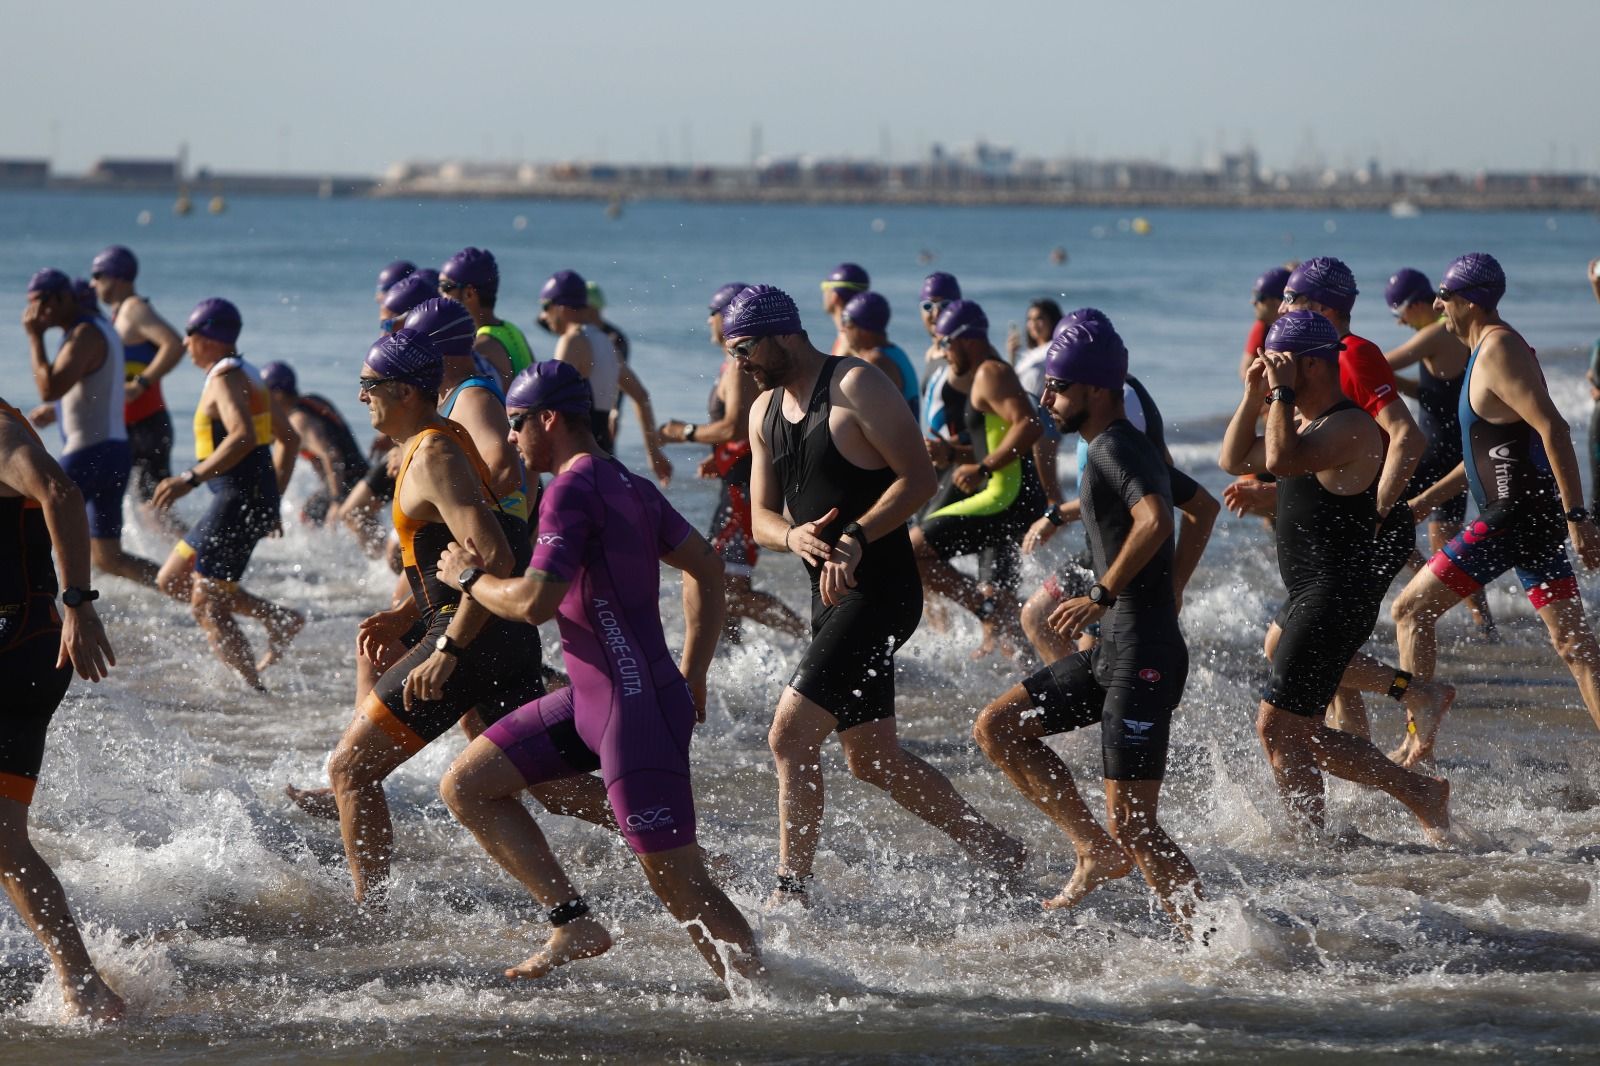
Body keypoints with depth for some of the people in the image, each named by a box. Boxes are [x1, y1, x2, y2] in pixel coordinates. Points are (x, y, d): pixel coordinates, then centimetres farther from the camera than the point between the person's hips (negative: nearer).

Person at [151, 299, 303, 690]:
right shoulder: (249, 376, 17)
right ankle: (280, 619, 13)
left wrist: (191, 478, -30)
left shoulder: (225, 378, -13)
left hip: (238, 503, -10)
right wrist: (272, 500, 26)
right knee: (171, 581, 17)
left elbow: (243, 437, -30)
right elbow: (289, 438, 23)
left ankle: (254, 689, -6)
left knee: (208, 608, -6)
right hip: (256, 500, 10)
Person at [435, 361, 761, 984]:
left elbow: (535, 602, -24)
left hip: (636, 709, -10)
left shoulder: (572, 490, -15)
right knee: (465, 787, 10)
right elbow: (707, 569, 21)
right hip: (590, 699, 10)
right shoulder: (629, 486, 14)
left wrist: (470, 578, -4)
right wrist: (692, 676, 22)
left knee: (679, 883, -9)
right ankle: (575, 924, 7)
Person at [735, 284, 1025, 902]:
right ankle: (997, 852, 27)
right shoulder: (764, 411, 13)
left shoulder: (856, 387, -11)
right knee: (873, 761, 13)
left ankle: (790, 894, -10)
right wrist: (793, 536, -11)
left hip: (880, 592, -9)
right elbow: (761, 517, 12)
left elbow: (919, 478, -15)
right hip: (833, 598, 9)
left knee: (790, 734, -16)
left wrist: (855, 537, -26)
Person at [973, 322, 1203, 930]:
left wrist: (1102, 595, -22)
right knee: (996, 728, 11)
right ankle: (1096, 850, 9)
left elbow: (1155, 520, -31)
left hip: (1141, 652, -11)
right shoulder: (1126, 449, 18)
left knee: (1132, 824, -10)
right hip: (1114, 649, 11)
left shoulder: (1113, 447, -13)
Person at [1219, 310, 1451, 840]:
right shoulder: (1309, 424, 16)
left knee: (1277, 725, -10)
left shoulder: (1352, 427, -16)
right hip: (1312, 598, 11)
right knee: (1300, 732, 13)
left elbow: (1281, 459, -32)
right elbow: (1234, 460, 20)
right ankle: (1421, 791, 18)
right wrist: (1254, 395, 8)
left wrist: (1282, 391, -20)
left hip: (1336, 598, -11)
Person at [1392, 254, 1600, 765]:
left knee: (1412, 609, 0)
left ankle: (1420, 739, 1)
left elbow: (1553, 430, -23)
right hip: (1537, 515, 10)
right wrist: (1427, 500, 29)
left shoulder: (1499, 351, -13)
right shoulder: (1495, 347, 19)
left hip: (1514, 517, -10)